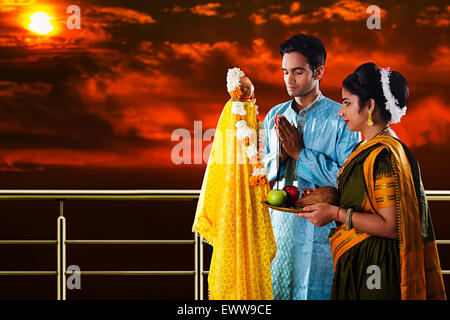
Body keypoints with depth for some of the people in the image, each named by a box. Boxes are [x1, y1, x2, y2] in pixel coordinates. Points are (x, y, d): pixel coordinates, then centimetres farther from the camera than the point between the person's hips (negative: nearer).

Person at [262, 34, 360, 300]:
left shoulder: (340, 118, -5)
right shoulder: (274, 116, 12)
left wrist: (300, 153, -13)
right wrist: (280, 154, -8)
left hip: (320, 227, -4)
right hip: (277, 224, 5)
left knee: (314, 292, 0)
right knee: (272, 292, 7)